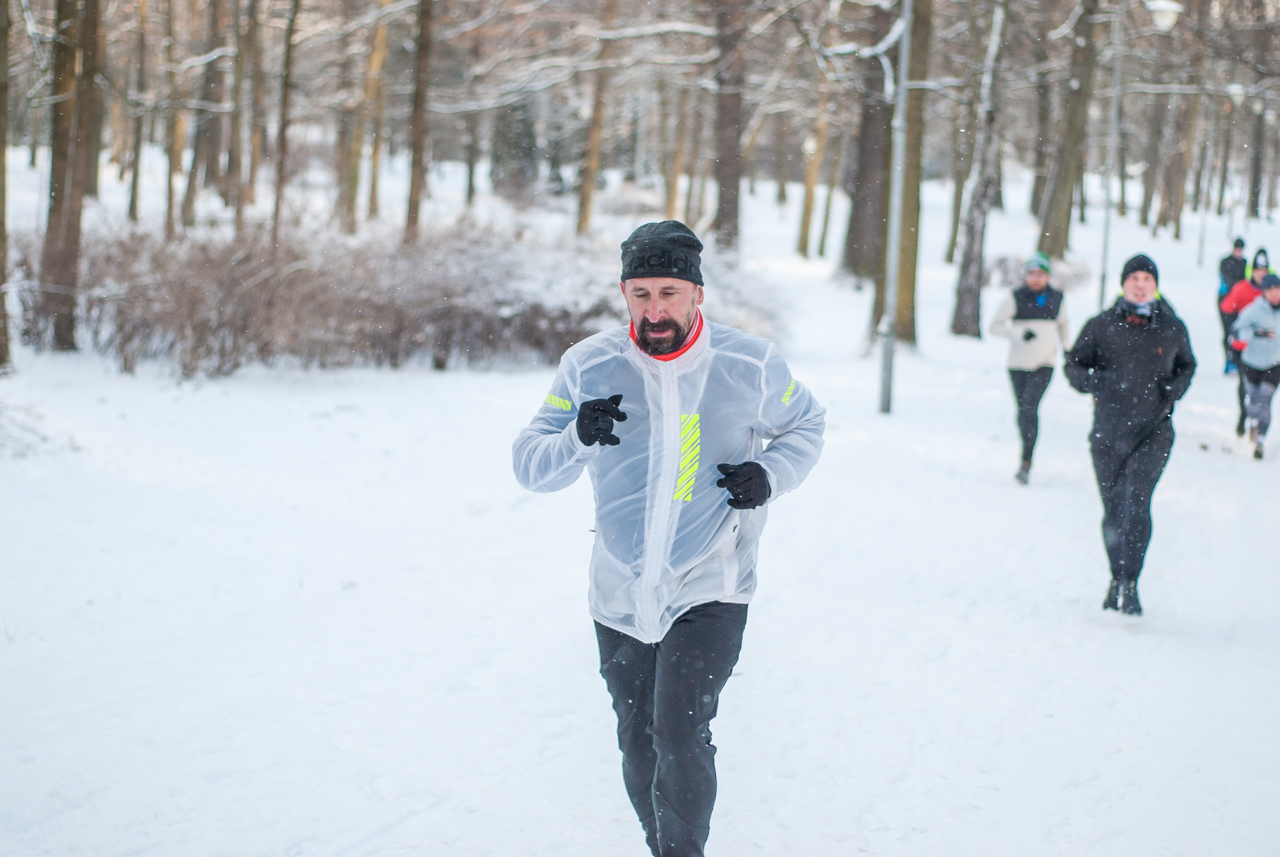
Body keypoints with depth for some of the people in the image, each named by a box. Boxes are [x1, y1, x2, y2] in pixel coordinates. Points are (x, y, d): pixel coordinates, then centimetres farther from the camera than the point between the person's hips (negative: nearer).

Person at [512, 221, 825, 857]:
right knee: (638, 745, 13)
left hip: (710, 589, -3)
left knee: (679, 735, -18)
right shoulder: (590, 366, -4)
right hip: (621, 592, 3)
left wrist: (770, 476, -7)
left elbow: (805, 425, 12)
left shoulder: (750, 365, -6)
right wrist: (578, 439, -22)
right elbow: (530, 466, -1)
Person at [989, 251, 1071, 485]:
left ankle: (1026, 462, -19)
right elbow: (995, 326, -5)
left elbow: (1063, 326, 21)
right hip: (1018, 365, 1)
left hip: (1044, 365, -1)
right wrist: (1018, 333, -20)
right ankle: (1027, 455, 29)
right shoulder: (1015, 298, -4)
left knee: (1029, 407, -18)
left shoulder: (1056, 298, 3)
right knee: (1023, 412, 9)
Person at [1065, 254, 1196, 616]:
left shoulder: (1172, 328, 4)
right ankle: (1117, 579, 27)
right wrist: (1093, 380, -14)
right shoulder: (1101, 325, 1)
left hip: (1154, 430, -1)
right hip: (1109, 430, 1)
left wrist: (1176, 387, 0)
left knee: (1137, 501, -19)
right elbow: (1074, 364, 7)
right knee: (1113, 510, 8)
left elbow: (1187, 365, 21)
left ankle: (1129, 585, -18)